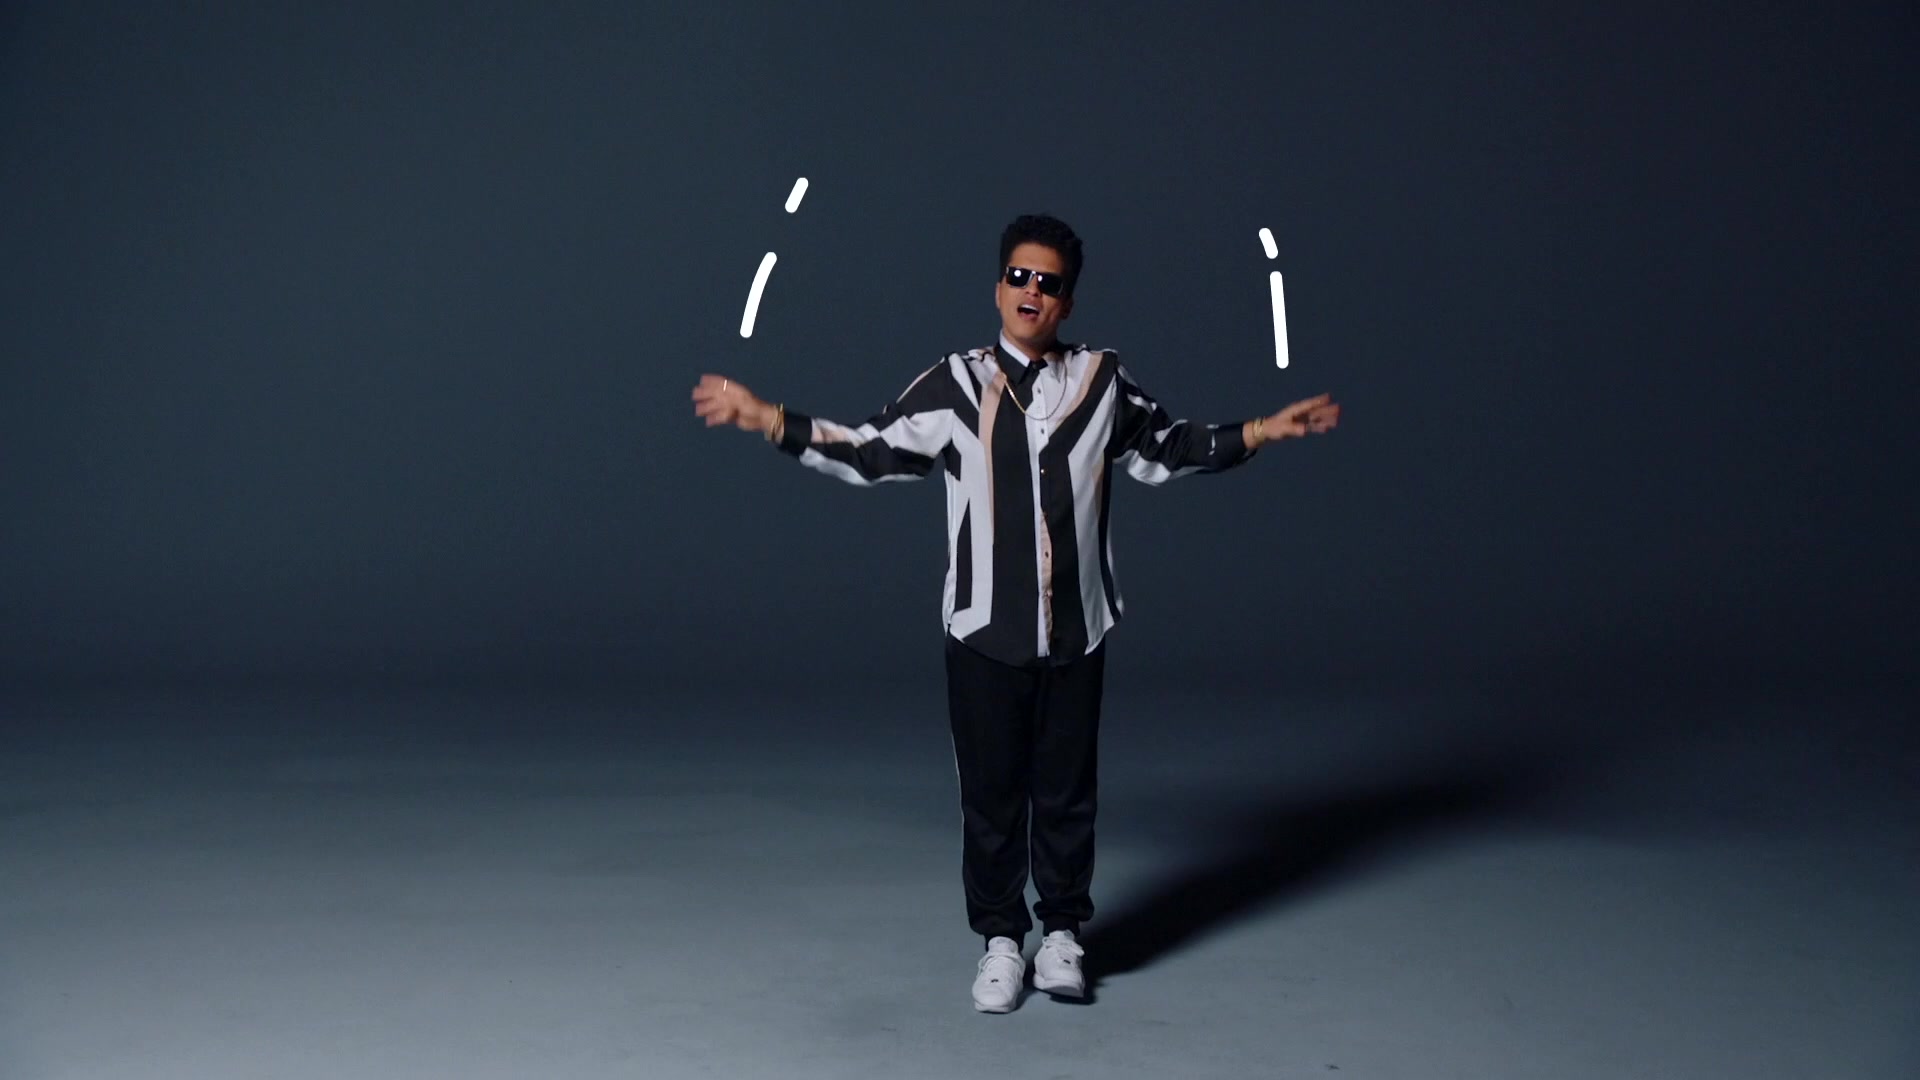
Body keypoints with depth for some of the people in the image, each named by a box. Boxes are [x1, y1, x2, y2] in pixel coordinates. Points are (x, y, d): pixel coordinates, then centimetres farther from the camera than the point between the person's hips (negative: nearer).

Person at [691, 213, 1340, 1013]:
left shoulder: (1103, 381, 5)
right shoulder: (954, 384, 2)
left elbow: (1165, 451, 18)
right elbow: (870, 453, 3)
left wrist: (1260, 433, 11)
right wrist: (771, 421, -4)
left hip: (1075, 630, 1)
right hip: (984, 628, -1)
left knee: (1066, 787, 8)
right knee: (990, 790, 6)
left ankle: (1061, 934, 25)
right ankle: (1001, 940, 21)